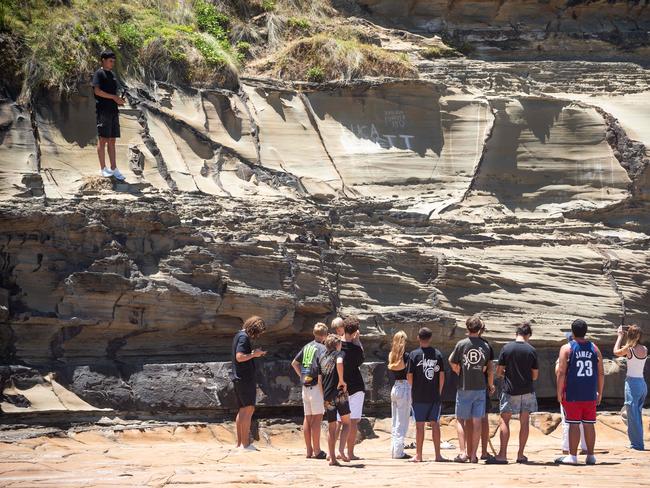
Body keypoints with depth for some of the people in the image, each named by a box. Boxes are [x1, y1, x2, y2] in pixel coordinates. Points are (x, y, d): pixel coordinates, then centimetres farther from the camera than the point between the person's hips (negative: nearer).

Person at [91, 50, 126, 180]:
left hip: (113, 110, 8)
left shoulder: (112, 75, 20)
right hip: (103, 110, -8)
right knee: (103, 139, -4)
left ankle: (114, 169, 9)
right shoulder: (99, 74, -4)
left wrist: (119, 100, 8)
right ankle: (103, 168, -1)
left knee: (112, 140, 7)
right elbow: (97, 91, -15)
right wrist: (114, 97, -17)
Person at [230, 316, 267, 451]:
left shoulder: (239, 335, 17)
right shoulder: (244, 337, -14)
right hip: (245, 379, -11)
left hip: (238, 378, 11)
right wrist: (253, 354, -12)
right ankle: (245, 443, -13)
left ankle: (239, 442, 16)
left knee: (242, 410, 14)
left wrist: (254, 354, 16)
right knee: (248, 409, -10)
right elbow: (239, 357, -23)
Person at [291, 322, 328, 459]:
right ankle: (317, 451, -4)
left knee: (307, 417, 10)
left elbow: (294, 363, 19)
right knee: (317, 418, -5)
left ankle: (309, 450, 14)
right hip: (316, 386, -7)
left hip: (305, 386, 7)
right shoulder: (322, 348, -11)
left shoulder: (307, 347, 12)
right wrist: (325, 390, -14)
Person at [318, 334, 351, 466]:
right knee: (346, 422, 5)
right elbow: (339, 362, -25)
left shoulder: (321, 358, 16)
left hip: (327, 396, 5)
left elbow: (319, 379, 17)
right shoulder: (338, 354, 0)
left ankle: (332, 457, 7)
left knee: (331, 427, 9)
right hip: (339, 394, -5)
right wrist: (341, 380, -17)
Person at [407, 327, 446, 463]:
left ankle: (418, 455, 5)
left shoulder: (414, 354, -6)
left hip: (419, 396, -2)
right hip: (435, 395, 2)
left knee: (419, 425, 3)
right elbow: (442, 375, 2)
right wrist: (439, 391, 13)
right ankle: (438, 455, 8)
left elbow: (409, 376, -5)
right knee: (435, 424, 8)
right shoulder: (437, 354, 1)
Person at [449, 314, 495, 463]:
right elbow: (489, 370, 4)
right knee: (477, 421, 5)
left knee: (461, 420, 6)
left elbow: (453, 364, -1)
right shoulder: (485, 346, 0)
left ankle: (463, 452, -5)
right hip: (480, 388, 2)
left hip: (464, 388, -2)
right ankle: (473, 454, 5)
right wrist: (491, 385, 19)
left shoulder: (461, 344, -8)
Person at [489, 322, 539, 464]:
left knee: (504, 421, 1)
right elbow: (535, 375, 3)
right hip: (527, 391, 2)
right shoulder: (532, 350, -2)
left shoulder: (506, 348, -5)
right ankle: (521, 455, 10)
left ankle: (502, 455, -6)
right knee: (524, 422, 7)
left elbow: (499, 372, -2)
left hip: (510, 390, -2)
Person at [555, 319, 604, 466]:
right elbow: (601, 373, 6)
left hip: (572, 394, -3)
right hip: (590, 395, 3)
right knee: (589, 424, 9)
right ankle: (590, 456, 12)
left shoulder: (567, 348, -4)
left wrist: (559, 393, -3)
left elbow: (561, 372, -9)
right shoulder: (594, 349, 6)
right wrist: (600, 393, 13)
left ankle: (572, 456, 0)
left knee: (574, 424, -1)